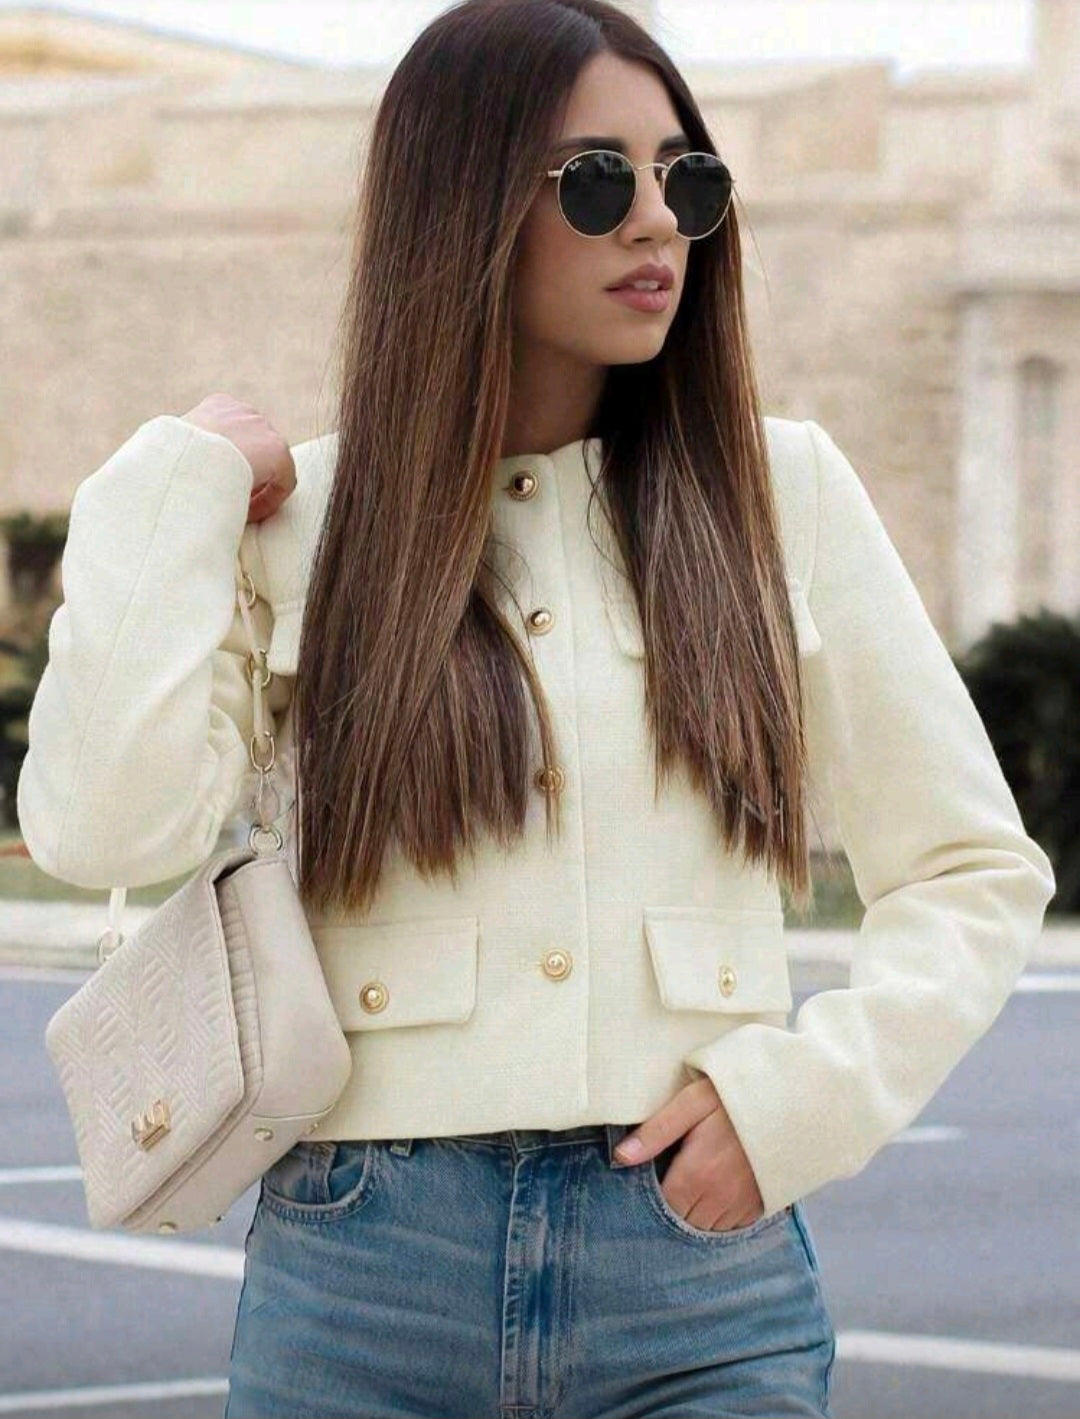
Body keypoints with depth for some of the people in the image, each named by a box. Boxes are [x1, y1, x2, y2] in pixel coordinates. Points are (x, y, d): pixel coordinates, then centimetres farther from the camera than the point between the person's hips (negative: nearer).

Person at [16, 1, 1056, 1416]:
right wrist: (179, 486, -4)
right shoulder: (300, 519, 4)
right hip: (367, 1276, -1)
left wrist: (808, 1087, -6)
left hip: (704, 1266, 1)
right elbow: (104, 823, -12)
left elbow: (978, 870, 9)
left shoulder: (784, 491, 6)